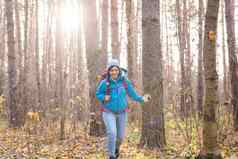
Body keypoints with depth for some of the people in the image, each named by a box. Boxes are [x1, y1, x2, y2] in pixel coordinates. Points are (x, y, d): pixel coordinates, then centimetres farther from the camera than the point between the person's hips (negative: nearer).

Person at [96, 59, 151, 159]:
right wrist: (104, 97, -20)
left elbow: (132, 94, -5)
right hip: (109, 112, -2)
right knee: (112, 133, -21)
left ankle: (117, 147, 47)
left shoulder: (125, 81, -8)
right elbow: (98, 94, 1)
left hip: (122, 113, 3)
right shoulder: (104, 83, -13)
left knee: (120, 136, 12)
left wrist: (142, 99, -20)